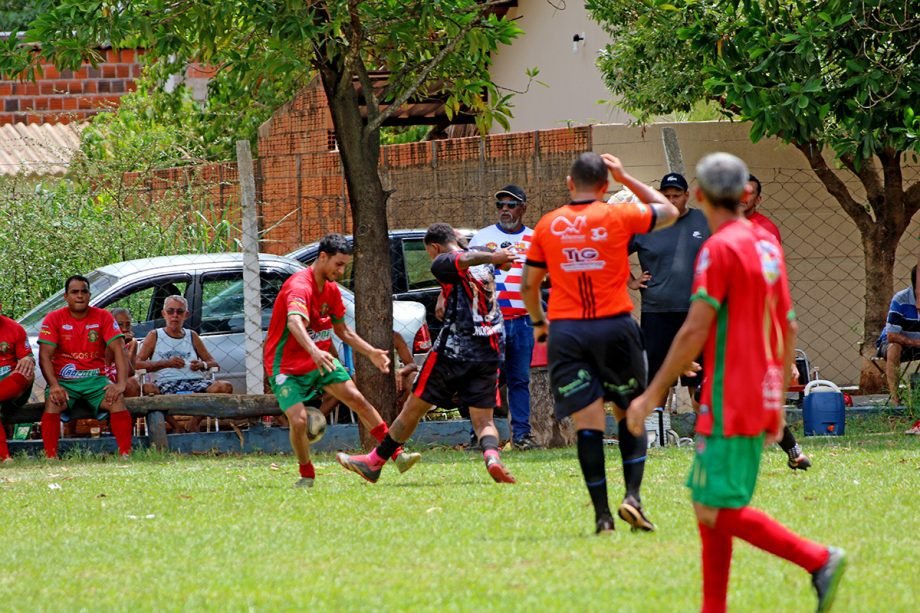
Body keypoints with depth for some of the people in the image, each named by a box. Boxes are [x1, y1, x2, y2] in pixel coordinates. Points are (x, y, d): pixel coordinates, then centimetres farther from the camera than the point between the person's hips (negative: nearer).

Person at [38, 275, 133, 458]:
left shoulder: (103, 317, 3)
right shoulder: (54, 319, 0)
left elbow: (118, 349, -4)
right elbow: (45, 355, -7)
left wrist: (120, 383, -19)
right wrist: (54, 386, -24)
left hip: (95, 379, 1)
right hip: (63, 380, -1)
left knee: (117, 400, -28)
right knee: (52, 403, -32)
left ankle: (125, 454, -28)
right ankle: (50, 457, -35)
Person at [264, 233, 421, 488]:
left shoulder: (331, 289, 4)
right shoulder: (300, 287, -25)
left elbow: (342, 330, 19)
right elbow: (294, 322, -46)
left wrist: (371, 352, 10)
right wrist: (314, 351, -63)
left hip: (320, 360, 7)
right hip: (286, 367, -7)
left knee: (358, 400, -2)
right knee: (298, 420, -21)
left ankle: (397, 455, 3)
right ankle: (307, 476, 2)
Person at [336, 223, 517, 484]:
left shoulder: (443, 263, -5)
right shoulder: (485, 264, 14)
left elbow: (465, 260, -23)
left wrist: (490, 257, -38)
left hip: (452, 350, -5)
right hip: (490, 354, 5)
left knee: (413, 408, 8)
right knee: (484, 421, 4)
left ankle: (375, 462, 21)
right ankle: (492, 455, -28)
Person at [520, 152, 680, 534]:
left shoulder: (548, 226, 5)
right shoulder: (619, 217, -1)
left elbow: (528, 285, 12)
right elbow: (669, 211, 17)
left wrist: (538, 322, 28)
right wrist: (626, 178, 19)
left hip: (566, 332, 1)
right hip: (614, 327, -1)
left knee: (587, 423, -1)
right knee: (630, 415, 12)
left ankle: (601, 513, -6)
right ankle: (632, 495, -5)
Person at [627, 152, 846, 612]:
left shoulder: (720, 249, -14)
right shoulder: (768, 245, 12)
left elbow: (694, 333, -18)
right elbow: (789, 328, 17)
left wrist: (651, 395, -13)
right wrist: (779, 400, 24)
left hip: (729, 404, -9)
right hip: (762, 401, 9)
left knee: (717, 511, -9)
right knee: (708, 505, 12)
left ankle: (818, 560, -18)